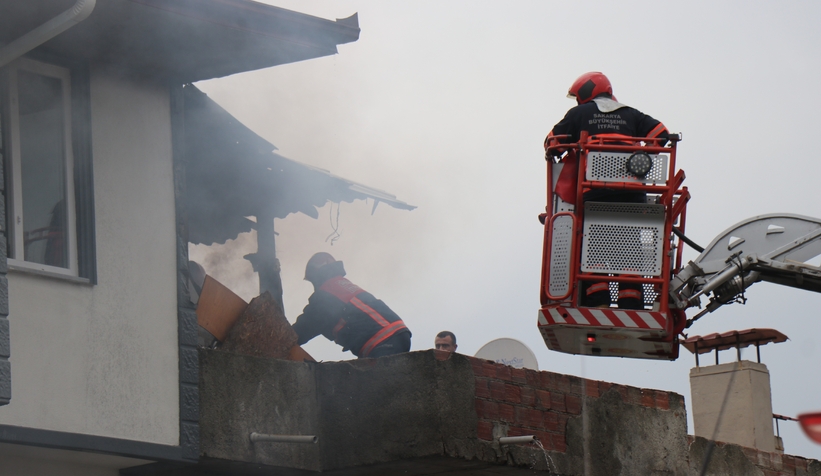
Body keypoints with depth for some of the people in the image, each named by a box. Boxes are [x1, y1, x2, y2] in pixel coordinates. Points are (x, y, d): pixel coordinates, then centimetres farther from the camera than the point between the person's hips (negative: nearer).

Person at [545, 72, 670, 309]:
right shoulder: (631, 115, 21)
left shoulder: (579, 113, 14)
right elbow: (661, 134, 10)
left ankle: (598, 302, -13)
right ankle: (630, 306, -4)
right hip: (632, 191, 2)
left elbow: (552, 143, 12)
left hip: (594, 190, -2)